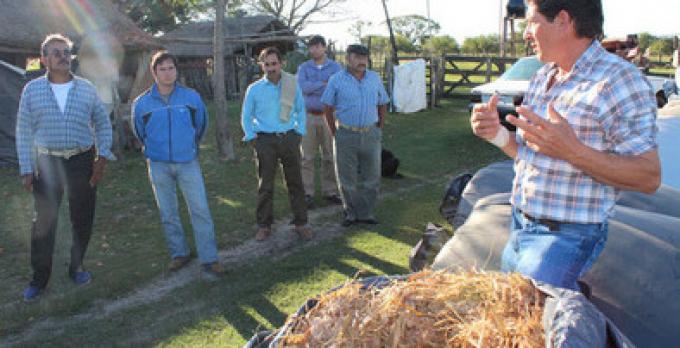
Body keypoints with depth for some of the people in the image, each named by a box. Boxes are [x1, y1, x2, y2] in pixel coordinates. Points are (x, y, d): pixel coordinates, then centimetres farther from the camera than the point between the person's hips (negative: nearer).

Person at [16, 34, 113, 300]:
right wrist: (26, 170, -3)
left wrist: (102, 156, -3)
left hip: (83, 161, 1)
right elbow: (24, 132, 2)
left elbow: (103, 124, 8)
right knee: (44, 221, 5)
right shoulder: (32, 89, 1)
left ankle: (76, 267, 29)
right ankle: (40, 278, 18)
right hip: (47, 163, -1)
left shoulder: (86, 88, 3)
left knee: (82, 219, 9)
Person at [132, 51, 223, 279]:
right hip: (159, 166, 1)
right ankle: (179, 254, 25)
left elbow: (201, 124, 14)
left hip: (188, 162, -1)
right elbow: (140, 133, 16)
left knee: (200, 210, -6)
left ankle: (209, 260, -2)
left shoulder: (192, 97, -3)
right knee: (168, 214, 10)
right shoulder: (142, 103, -2)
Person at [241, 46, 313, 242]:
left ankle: (301, 223, 16)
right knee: (265, 185, 4)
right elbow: (246, 116, 9)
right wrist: (252, 138, 2)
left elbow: (300, 110, 14)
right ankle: (264, 226, 14)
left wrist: (299, 133, 5)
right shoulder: (254, 89, 1)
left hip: (289, 138, 1)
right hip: (265, 140, -1)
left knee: (295, 183, 6)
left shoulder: (293, 85, 4)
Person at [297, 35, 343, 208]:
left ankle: (330, 191, 16)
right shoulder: (304, 67, 6)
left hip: (328, 115, 0)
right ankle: (307, 193, 8)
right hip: (309, 116, 0)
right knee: (307, 157, 0)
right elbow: (302, 87, -12)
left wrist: (313, 87, -15)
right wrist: (325, 83, -14)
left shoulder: (335, 67, 4)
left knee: (329, 156, 5)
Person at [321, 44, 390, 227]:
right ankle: (351, 213, 23)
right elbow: (328, 107, 0)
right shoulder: (336, 80, -4)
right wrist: (334, 133, -1)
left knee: (371, 177, 8)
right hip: (347, 135, -3)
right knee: (347, 179, 6)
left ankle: (366, 213, 23)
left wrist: (379, 129, 9)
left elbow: (383, 104, 13)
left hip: (370, 134, 3)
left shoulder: (375, 78, 5)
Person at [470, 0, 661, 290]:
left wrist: (572, 150, -29)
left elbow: (649, 178, -17)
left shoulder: (619, 80, -14)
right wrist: (498, 135, -3)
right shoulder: (541, 79, 10)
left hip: (565, 237, -7)